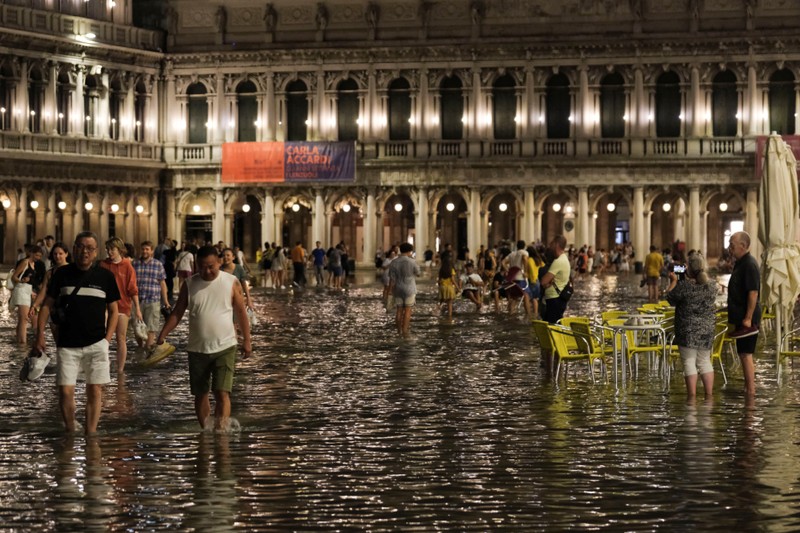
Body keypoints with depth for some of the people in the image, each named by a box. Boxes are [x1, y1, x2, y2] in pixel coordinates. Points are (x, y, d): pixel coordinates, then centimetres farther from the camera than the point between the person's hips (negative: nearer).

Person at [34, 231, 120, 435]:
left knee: (95, 391, -1)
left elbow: (113, 310, 9)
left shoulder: (105, 276, 3)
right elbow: (47, 304, 8)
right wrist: (40, 334, 0)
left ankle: (90, 435, 7)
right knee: (65, 391, -3)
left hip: (96, 343, 0)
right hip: (67, 344, 0)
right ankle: (70, 433, 16)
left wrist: (107, 338, 0)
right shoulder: (62, 274, 3)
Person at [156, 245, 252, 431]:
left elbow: (241, 312, 3)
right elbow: (177, 313, 3)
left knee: (222, 393, -13)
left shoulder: (232, 282, -3)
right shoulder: (190, 284, 1)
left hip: (224, 347, -3)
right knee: (200, 394, 10)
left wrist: (246, 340, 2)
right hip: (197, 349, 3)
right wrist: (162, 336, -7)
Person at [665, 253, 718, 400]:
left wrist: (673, 281, 10)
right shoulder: (712, 285, 1)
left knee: (689, 361, 0)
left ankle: (692, 396, -3)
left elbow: (671, 299, -4)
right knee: (704, 361, 13)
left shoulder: (684, 286, -17)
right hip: (707, 328, 5)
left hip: (688, 329, -5)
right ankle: (709, 395, 14)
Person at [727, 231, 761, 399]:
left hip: (747, 317, -10)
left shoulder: (749, 265, -18)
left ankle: (751, 391, -4)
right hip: (741, 316, 10)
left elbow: (753, 293, -23)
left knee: (746, 354, -8)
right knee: (744, 353, 15)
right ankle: (749, 388, 23)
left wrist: (748, 318, -24)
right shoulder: (740, 263, 14)